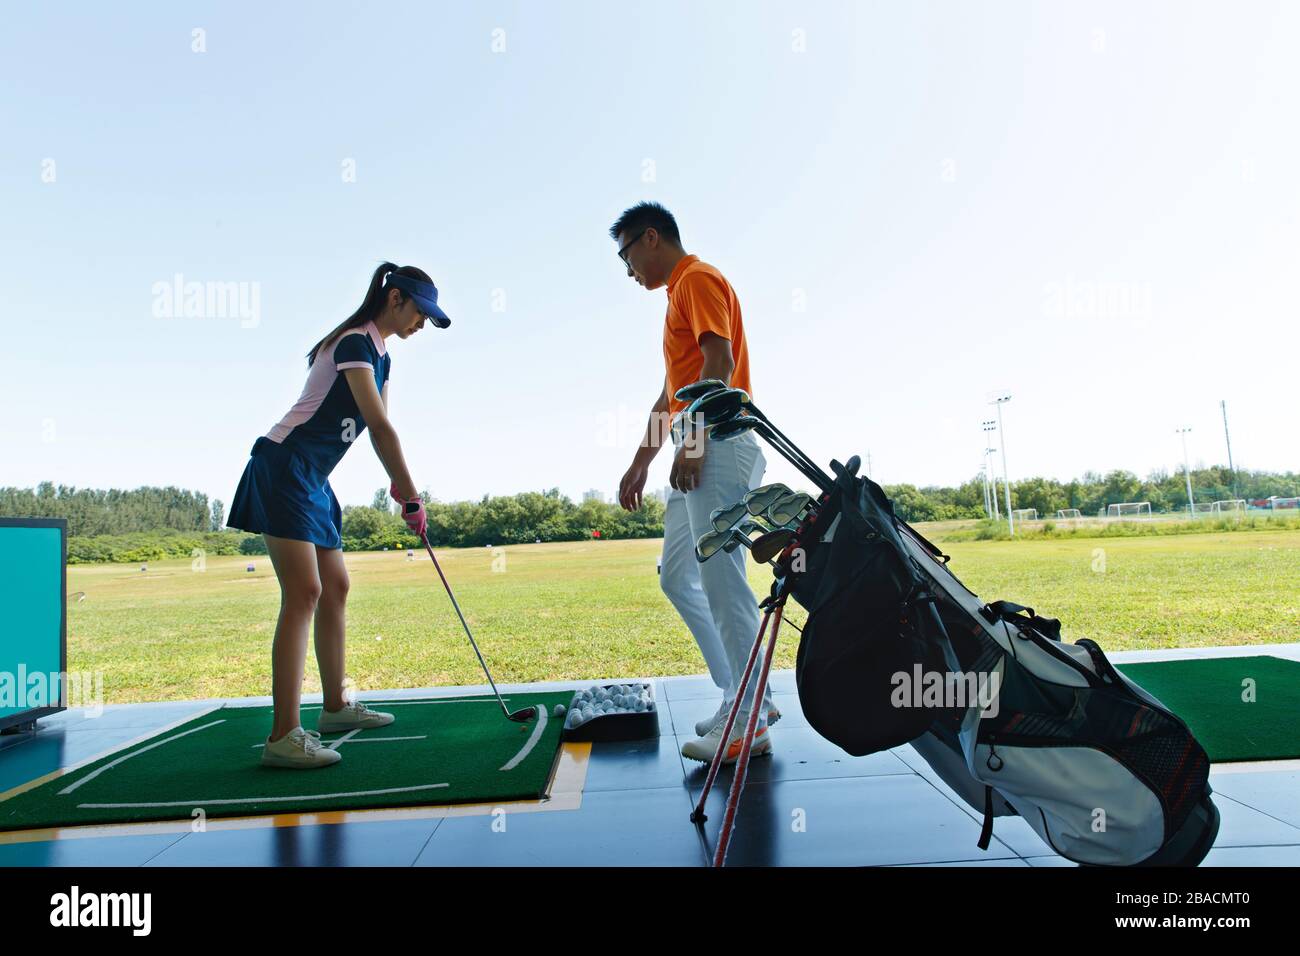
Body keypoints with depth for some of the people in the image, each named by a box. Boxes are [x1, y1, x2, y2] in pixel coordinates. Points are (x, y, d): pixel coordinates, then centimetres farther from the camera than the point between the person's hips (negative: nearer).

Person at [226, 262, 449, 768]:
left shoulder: (380, 355, 15)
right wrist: (412, 499, -21)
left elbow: (378, 428, 16)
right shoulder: (354, 343, -15)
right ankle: (284, 736, -14)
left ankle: (335, 706, 23)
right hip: (283, 468, -10)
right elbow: (380, 428, -22)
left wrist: (396, 483, 4)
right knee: (304, 592, -16)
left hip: (313, 481, 10)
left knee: (335, 588, 12)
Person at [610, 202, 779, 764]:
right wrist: (640, 462, 23)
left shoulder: (697, 279, -2)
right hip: (701, 451, 10)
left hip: (716, 444, -10)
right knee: (677, 576, 10)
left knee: (721, 581, -9)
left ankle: (748, 722, -1)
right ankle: (742, 697, 15)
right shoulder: (680, 291, 27)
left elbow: (720, 362, -17)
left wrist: (692, 442, -22)